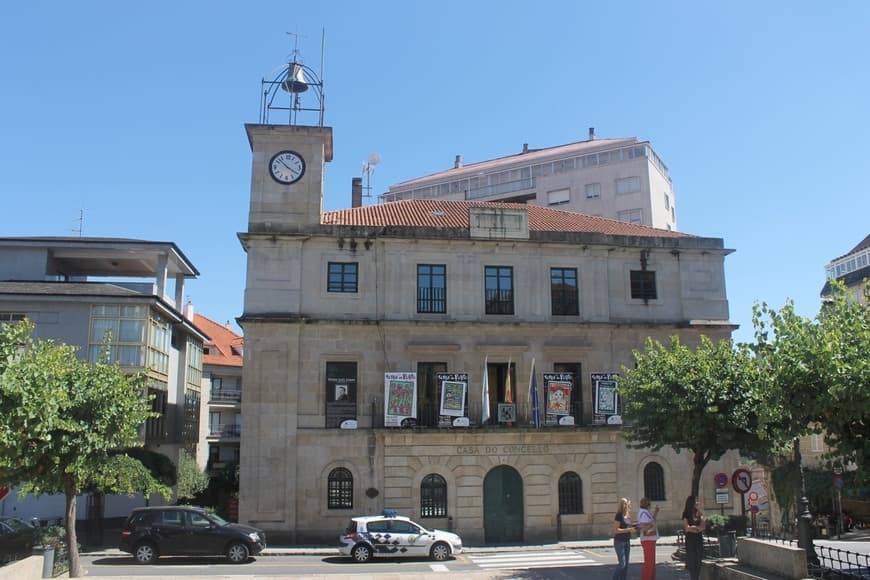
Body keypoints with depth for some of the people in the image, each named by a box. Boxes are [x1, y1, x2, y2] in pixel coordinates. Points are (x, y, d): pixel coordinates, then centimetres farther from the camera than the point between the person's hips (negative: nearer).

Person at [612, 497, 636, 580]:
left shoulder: (628, 516, 10)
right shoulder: (619, 515, -14)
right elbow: (616, 530, -17)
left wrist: (632, 528, 4)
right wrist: (629, 529, -21)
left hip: (627, 541, 8)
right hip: (619, 541, -8)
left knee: (626, 564, 8)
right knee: (622, 563, -10)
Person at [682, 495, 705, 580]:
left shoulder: (699, 514, 8)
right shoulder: (686, 515, -4)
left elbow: (702, 527, -2)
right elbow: (687, 528, -13)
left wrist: (693, 527, -13)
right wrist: (697, 528, -7)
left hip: (699, 539, 4)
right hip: (690, 539, -4)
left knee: (699, 560, 4)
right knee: (691, 560, -3)